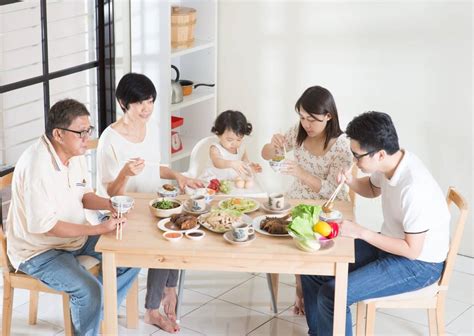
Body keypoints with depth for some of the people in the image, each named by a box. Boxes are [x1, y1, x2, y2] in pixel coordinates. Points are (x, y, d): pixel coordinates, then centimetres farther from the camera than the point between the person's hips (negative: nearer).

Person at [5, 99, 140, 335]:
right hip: (39, 250, -9)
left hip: (76, 236, 9)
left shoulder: (75, 153, -1)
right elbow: (43, 225, -29)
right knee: (88, 290, -28)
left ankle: (94, 313, 19)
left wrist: (107, 204, -10)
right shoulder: (37, 166, -29)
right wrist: (98, 229, -29)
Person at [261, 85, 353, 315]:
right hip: (297, 201, 4)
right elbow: (266, 155, 4)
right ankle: (302, 290, 2)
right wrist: (274, 145, -21)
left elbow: (330, 190, -22)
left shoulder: (341, 146, -18)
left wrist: (300, 173, -37)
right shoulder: (299, 132, -4)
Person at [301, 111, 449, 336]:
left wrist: (361, 232, -23)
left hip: (418, 264, -9)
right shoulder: (389, 163, -8)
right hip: (390, 244, 9)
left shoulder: (414, 189, -32)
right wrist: (350, 181, -5)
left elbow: (412, 250, -24)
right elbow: (372, 189, 16)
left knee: (331, 295, -22)